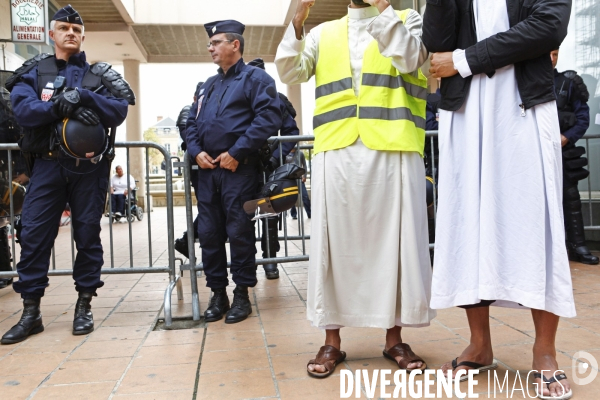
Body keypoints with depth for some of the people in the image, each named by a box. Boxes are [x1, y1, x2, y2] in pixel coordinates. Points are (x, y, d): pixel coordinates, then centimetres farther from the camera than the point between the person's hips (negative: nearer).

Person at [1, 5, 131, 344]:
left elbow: (119, 111, -6)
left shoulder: (99, 75, 9)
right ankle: (31, 312, 8)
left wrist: (83, 96, -18)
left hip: (90, 167, 0)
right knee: (34, 234, -2)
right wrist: (61, 106, -21)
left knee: (88, 233, 4)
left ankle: (85, 305, 16)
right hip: (48, 164, 1)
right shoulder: (34, 72, 10)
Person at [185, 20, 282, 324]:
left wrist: (236, 153, -17)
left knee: (239, 232, -2)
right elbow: (191, 122, 22)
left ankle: (242, 294, 10)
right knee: (208, 233, 6)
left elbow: (268, 117, -13)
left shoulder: (255, 78, 0)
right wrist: (196, 151, 1)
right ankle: (217, 294, 17)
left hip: (238, 169, -7)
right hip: (207, 170, 7)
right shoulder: (208, 85, 23)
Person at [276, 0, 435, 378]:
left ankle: (394, 336, 15)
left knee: (395, 237, 1)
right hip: (336, 150, 2)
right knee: (333, 240, 2)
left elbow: (408, 60, -4)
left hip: (394, 148, -1)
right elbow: (289, 72, 9)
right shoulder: (323, 33, 21)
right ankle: (332, 340, 12)